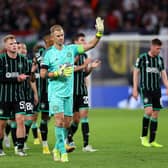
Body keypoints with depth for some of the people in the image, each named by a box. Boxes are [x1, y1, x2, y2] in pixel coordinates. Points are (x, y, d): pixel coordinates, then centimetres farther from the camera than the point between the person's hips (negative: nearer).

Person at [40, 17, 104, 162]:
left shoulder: (71, 49, 6)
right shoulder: (49, 53, -2)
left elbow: (91, 45, 3)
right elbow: (43, 74, -2)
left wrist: (99, 33, -11)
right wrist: (58, 73, -14)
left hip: (68, 92, 4)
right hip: (55, 92, -4)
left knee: (67, 122, 6)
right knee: (59, 119, -14)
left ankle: (57, 148, 22)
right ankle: (62, 151, -12)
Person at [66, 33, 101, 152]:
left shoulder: (84, 55, 13)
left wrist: (91, 67, 3)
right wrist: (83, 66, -19)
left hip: (82, 90, 5)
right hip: (73, 90, -5)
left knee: (84, 114, -5)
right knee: (76, 118, 0)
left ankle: (86, 145, -7)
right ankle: (69, 138, 25)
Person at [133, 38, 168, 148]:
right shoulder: (142, 58, -3)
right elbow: (136, 73, 0)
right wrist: (135, 89, -5)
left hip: (156, 89, 5)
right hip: (145, 89, -5)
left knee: (155, 114, 3)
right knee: (149, 111, -21)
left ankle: (152, 141, 9)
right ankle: (144, 137, -6)